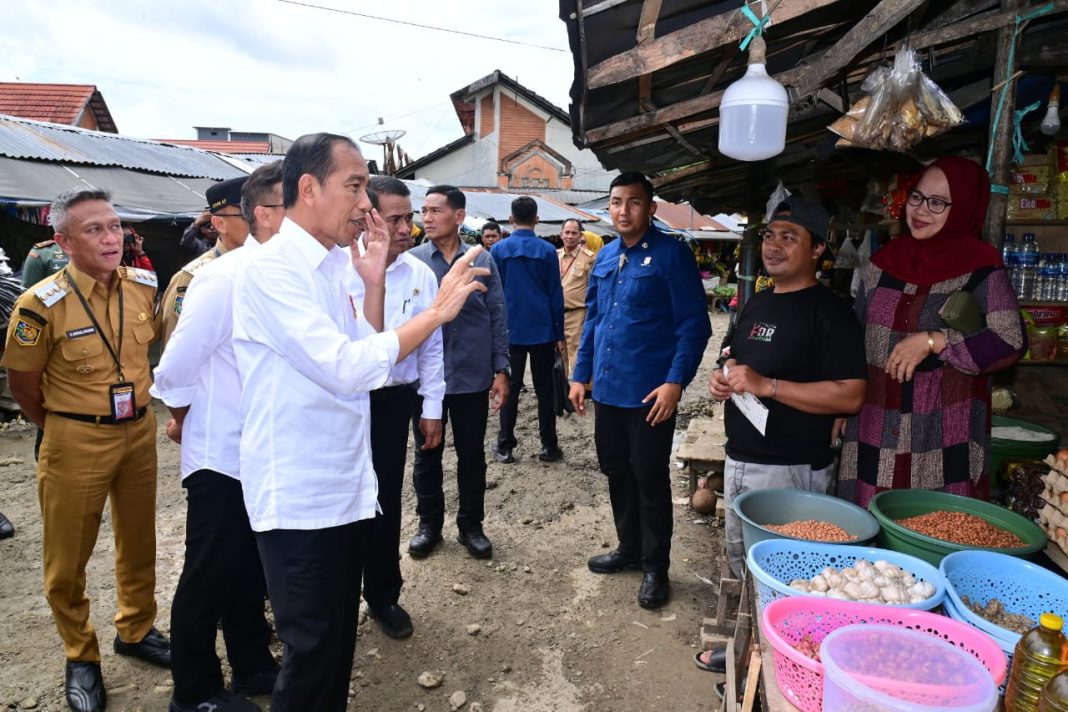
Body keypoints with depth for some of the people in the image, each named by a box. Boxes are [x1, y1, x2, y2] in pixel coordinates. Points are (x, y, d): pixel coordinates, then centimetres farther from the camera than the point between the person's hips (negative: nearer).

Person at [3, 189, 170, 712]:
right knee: (68, 558, 10)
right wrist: (66, 428, 5)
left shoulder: (143, 286, -3)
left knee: (138, 542, 18)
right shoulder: (42, 303, -17)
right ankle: (81, 657, 30)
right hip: (75, 442, -4)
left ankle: (136, 630, 39)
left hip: (139, 431, 4)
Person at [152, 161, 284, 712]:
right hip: (225, 455, -6)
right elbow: (177, 366, -13)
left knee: (251, 569, 20)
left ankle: (252, 667, 39)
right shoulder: (224, 278, -19)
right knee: (210, 577, 10)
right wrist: (184, 422, 0)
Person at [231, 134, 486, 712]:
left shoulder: (332, 267, 9)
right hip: (299, 497, -8)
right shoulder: (272, 270, -17)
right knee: (311, 651, 6)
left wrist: (373, 282, 2)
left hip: (346, 486, 8)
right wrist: (438, 310, -20)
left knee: (339, 642, 20)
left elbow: (363, 357, 12)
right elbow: (346, 368, -27)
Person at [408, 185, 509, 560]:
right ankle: (429, 523, 30)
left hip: (472, 377, 1)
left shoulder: (482, 261, 1)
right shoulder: (411, 260, -2)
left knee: (472, 454, 12)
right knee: (426, 455, 12)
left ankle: (471, 525, 28)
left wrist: (501, 370, -1)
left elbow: (498, 318, 2)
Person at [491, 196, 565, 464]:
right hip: (542, 331, 0)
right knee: (544, 389, 8)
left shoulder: (498, 250, -2)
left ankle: (505, 447, 11)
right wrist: (559, 334, 5)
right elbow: (556, 295, -1)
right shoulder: (547, 251, -4)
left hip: (511, 331, 1)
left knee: (510, 388, 8)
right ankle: (549, 446, 12)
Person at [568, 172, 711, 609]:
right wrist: (580, 375, 13)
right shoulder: (604, 258, 11)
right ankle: (629, 548, 35)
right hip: (607, 389, 6)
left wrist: (675, 382, -20)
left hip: (650, 393, -6)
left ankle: (655, 568, 21)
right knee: (616, 472, 17)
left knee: (650, 480, 4)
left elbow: (694, 324, -11)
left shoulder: (671, 255, -8)